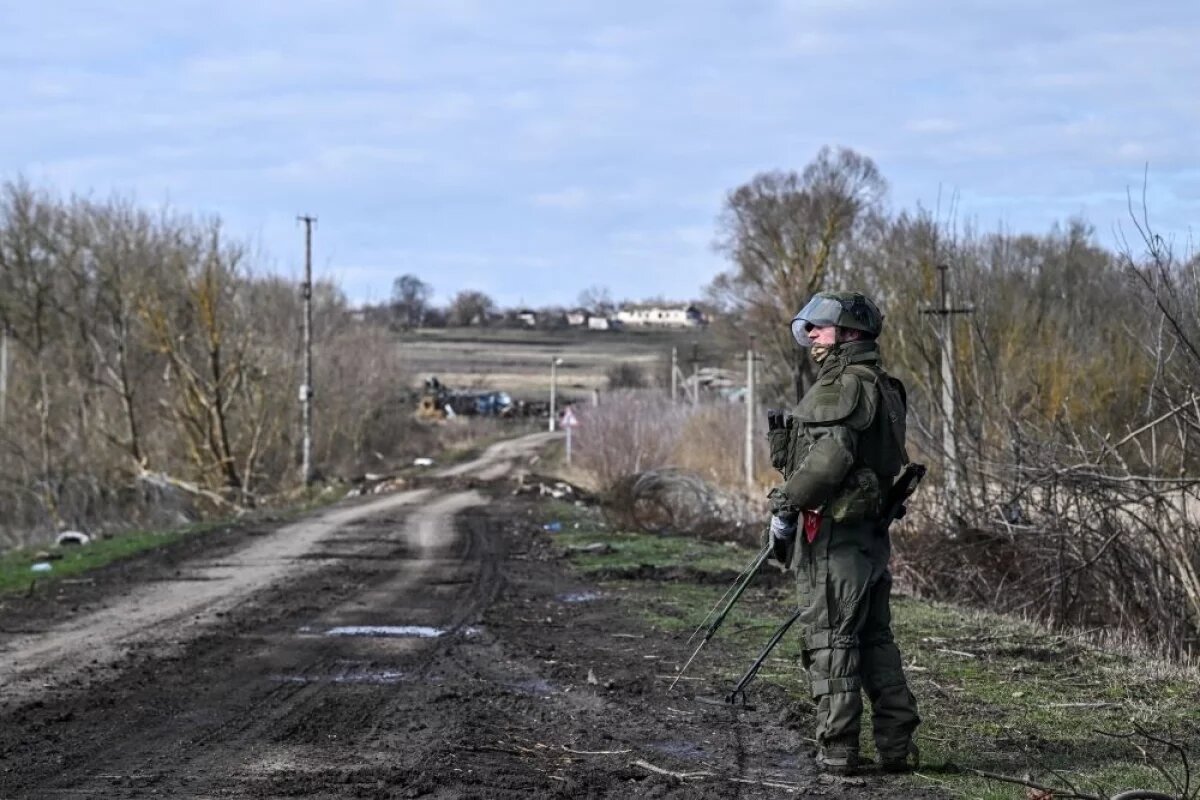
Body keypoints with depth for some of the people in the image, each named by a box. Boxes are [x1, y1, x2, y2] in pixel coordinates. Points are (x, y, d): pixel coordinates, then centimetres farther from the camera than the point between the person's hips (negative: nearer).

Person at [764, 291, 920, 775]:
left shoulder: (847, 385, -13)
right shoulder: (880, 388, 18)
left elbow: (831, 454, -25)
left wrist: (786, 504, -17)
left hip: (832, 533, -10)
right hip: (870, 532, 10)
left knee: (830, 641, -4)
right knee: (875, 640, 13)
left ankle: (837, 749, -1)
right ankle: (897, 745, 15)